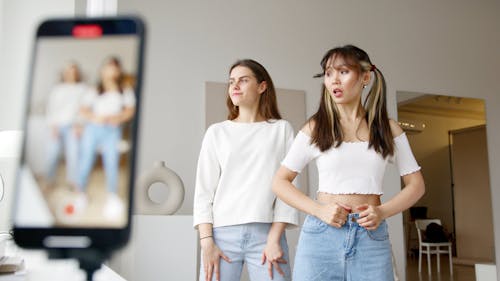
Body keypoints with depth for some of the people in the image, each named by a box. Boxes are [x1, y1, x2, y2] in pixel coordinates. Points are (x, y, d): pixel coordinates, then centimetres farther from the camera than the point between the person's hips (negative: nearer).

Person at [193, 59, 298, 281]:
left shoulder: (282, 129, 8)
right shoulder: (217, 132, 10)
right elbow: (204, 190, 6)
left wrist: (274, 238, -7)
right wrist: (206, 242, -4)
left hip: (266, 233, -1)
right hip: (222, 233, 1)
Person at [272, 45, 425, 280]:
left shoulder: (388, 129, 6)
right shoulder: (315, 128, 2)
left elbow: (416, 185, 9)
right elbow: (280, 182, 3)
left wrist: (382, 212, -9)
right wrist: (319, 210, -12)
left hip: (372, 236, 1)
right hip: (321, 234, -1)